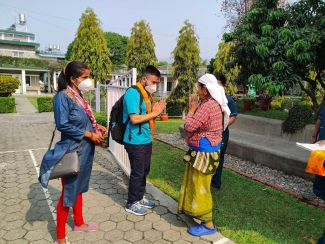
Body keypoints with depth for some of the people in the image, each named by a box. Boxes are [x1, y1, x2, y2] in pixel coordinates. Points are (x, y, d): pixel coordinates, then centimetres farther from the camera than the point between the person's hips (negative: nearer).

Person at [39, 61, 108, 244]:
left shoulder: (79, 96, 8)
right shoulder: (63, 96, -16)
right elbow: (63, 125, -23)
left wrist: (97, 126, -1)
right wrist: (90, 134, -19)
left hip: (85, 150, 8)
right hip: (72, 151, -8)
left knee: (79, 188, 21)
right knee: (69, 192, 3)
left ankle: (79, 223, 40)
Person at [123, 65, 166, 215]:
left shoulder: (147, 94, 10)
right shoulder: (133, 93, -18)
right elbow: (134, 119, -25)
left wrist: (156, 110, -2)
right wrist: (154, 113, -17)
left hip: (146, 140, 9)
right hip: (136, 141, -9)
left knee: (144, 171, 18)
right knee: (137, 173, 4)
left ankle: (139, 198, 36)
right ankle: (131, 204, 22)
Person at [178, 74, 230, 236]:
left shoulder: (207, 106, -26)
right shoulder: (213, 103, 9)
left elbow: (189, 126, -23)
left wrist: (191, 109, -12)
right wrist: (195, 108, 5)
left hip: (204, 153, -11)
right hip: (202, 151, 11)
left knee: (200, 187, 2)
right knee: (196, 184, 25)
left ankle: (208, 224, 16)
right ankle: (195, 210, 44)